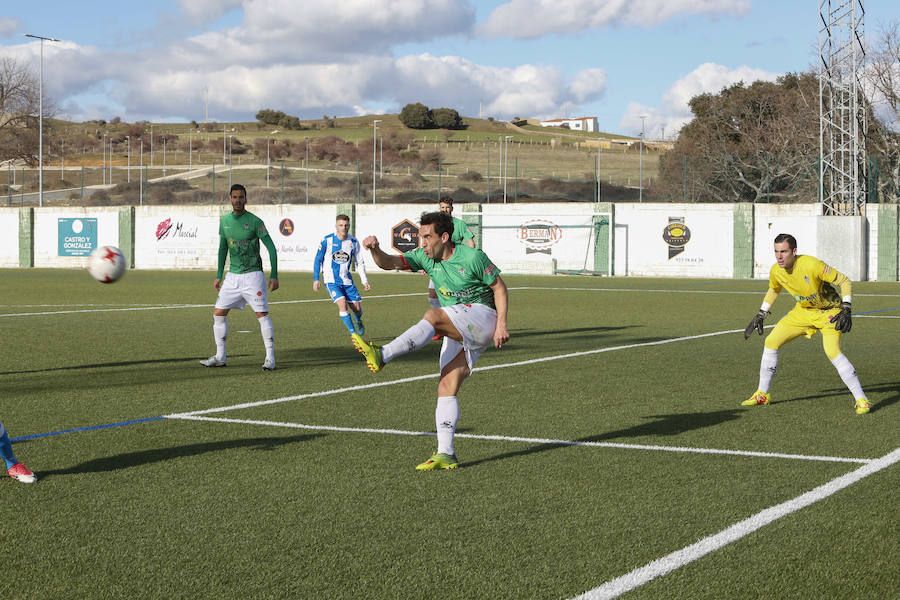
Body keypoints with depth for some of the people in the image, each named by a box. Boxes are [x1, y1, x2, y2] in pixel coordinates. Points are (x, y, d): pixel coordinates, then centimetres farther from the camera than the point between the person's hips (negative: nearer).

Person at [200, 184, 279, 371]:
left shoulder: (255, 221, -9)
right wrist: (219, 276, 15)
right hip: (232, 276, 6)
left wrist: (274, 275, -11)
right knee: (218, 313, 3)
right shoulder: (225, 221, 8)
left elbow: (271, 247, -6)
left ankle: (270, 358, -3)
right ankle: (220, 357, 12)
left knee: (262, 314, -8)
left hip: (253, 275, -5)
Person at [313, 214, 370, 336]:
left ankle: (359, 321, 37)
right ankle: (353, 334, -14)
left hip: (347, 280, 3)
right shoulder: (327, 240, -8)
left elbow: (360, 262, 10)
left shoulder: (353, 242, 0)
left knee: (357, 308, 0)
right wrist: (316, 279, -2)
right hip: (331, 280, -3)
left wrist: (364, 280, 3)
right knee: (342, 303, -23)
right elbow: (318, 260, 1)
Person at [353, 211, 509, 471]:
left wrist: (501, 325, -13)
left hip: (483, 317, -7)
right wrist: (375, 249, -25)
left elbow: (499, 287, -5)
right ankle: (445, 454, -5)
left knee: (433, 316, -30)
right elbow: (389, 263, -2)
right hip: (459, 331, 7)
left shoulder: (472, 257, -12)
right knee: (447, 387, -5)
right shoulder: (425, 257, 5)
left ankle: (381, 356, -39)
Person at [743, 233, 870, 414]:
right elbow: (773, 290, 14)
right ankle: (762, 394, 14)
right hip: (803, 310, 6)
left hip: (829, 311, -6)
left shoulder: (811, 265, -31)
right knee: (771, 341, -1)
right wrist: (760, 316, 12)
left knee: (832, 351, -28)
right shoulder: (776, 271, -11)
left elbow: (843, 280, -20)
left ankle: (861, 399, -18)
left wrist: (846, 310, -28)